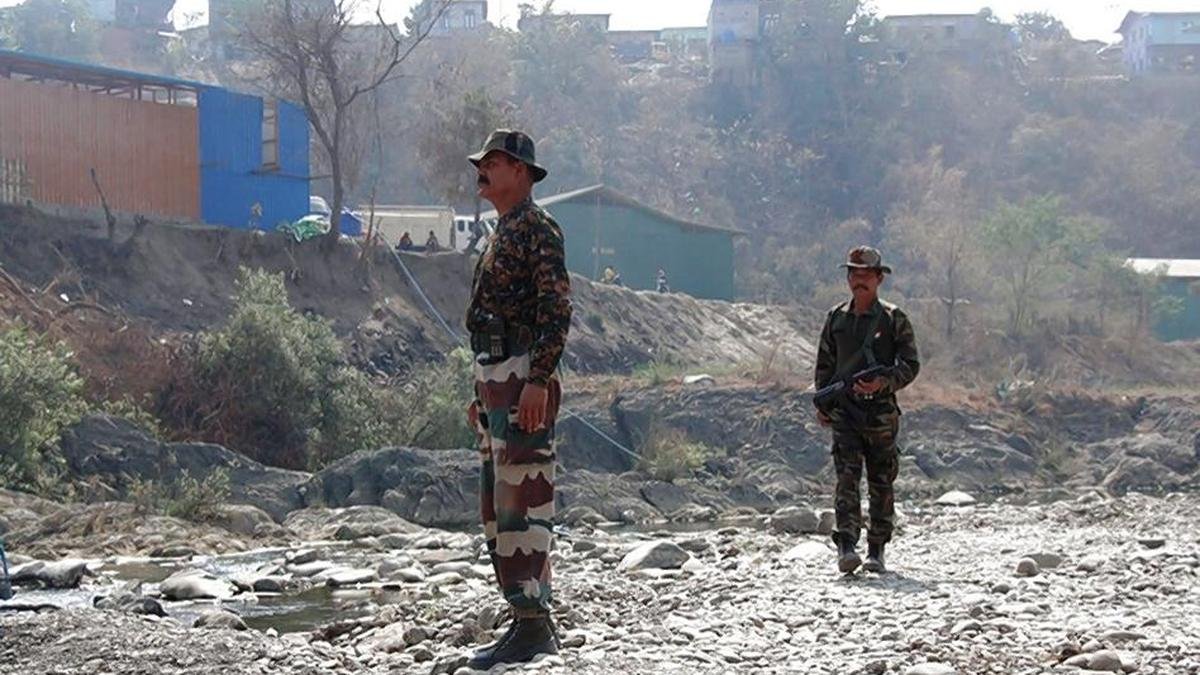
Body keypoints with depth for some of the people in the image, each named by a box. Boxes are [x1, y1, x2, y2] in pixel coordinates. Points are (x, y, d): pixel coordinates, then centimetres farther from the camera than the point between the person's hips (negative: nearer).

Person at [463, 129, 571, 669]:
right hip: (494, 381, 10)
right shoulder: (499, 235, 22)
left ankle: (533, 626, -11)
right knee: (496, 507, 11)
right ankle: (526, 618, 17)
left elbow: (557, 311, -17)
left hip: (523, 383, -10)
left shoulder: (537, 228, -8)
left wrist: (537, 380, -24)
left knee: (522, 502, -12)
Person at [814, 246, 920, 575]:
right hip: (844, 411, 1)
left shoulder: (893, 319, 1)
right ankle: (846, 547, -21)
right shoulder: (836, 318, 11)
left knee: (881, 483, 5)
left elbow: (911, 365, 0)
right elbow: (824, 364, 18)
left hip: (881, 411, -1)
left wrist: (884, 383, -17)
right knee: (847, 477, -12)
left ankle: (876, 551, 13)